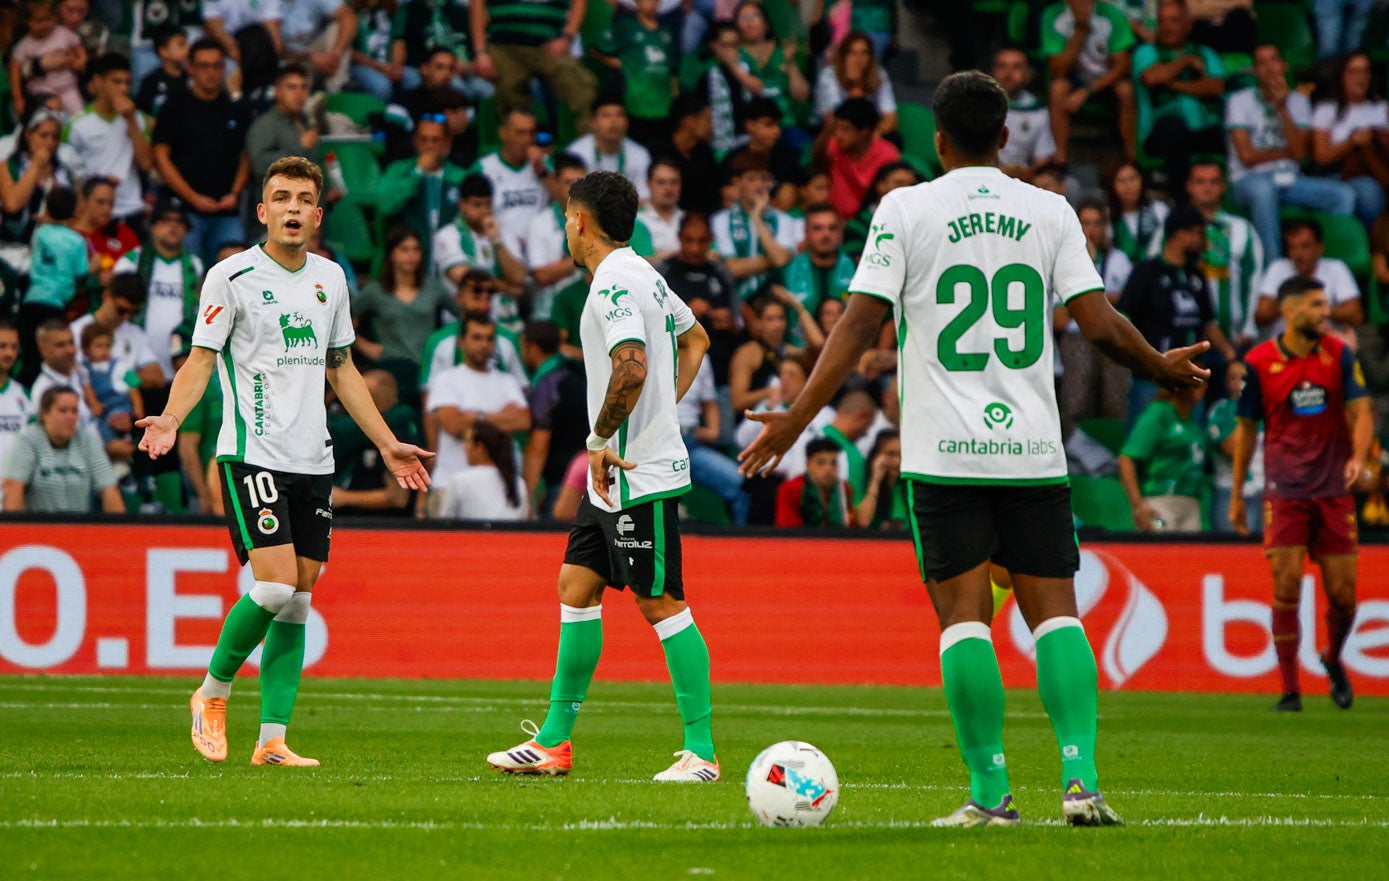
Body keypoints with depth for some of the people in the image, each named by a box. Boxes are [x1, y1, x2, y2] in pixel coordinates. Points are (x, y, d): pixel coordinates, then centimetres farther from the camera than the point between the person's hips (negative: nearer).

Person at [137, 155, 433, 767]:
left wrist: (387, 443, 23)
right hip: (252, 456, -6)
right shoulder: (231, 276, -4)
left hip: (313, 462, 6)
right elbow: (200, 360, -5)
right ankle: (213, 693, 6)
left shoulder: (330, 278, 13)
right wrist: (170, 419, -23)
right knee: (276, 588, -17)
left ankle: (271, 740, 4)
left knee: (298, 602, 1)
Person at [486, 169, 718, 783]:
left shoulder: (615, 284, -17)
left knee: (661, 603, -7)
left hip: (639, 474, -10)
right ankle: (554, 741, 17)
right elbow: (694, 340, 29)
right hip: (617, 475, 10)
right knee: (576, 586, 12)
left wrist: (601, 439, -19)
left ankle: (701, 751, -4)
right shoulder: (643, 274, 14)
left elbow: (631, 368, -31)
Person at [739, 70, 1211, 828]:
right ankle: (1081, 779, -8)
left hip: (944, 452, -2)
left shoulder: (906, 210, 0)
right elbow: (1099, 324, 2)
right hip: (1034, 449, 2)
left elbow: (861, 322, -5)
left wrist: (797, 417, -1)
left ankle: (990, 792, -5)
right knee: (1054, 609, 5)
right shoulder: (1050, 212, 6)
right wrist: (1163, 369, 20)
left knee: (964, 614, -1)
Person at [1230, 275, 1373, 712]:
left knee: (1343, 593, 1)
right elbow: (1246, 428, 7)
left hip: (1334, 490, 2)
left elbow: (1361, 412, -1)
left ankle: (1333, 659, 31)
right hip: (1284, 490, -2)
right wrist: (1236, 495, 8)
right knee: (1286, 587, -10)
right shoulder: (1259, 363, -2)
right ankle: (1289, 689, -1)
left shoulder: (1339, 355, 2)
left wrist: (1358, 458, -21)